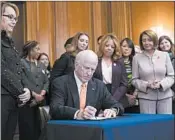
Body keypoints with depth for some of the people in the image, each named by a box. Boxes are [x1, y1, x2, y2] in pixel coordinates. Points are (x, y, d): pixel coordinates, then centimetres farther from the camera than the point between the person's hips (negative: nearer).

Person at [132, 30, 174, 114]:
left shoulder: (164, 55, 3)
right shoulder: (137, 58, 0)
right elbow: (134, 80, 2)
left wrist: (161, 84, -13)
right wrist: (147, 85, -15)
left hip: (165, 96, 2)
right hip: (146, 97, -1)